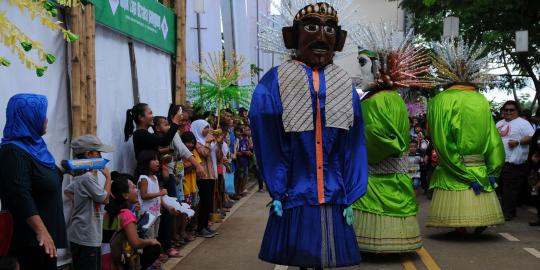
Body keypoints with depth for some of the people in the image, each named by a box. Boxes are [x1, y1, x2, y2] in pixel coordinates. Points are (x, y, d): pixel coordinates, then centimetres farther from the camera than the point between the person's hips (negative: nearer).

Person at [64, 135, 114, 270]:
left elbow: (67, 191, 24)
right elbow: (105, 199, -16)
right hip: (85, 238, -10)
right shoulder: (87, 177, -21)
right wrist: (108, 177, -6)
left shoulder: (81, 175, 11)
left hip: (89, 236, 10)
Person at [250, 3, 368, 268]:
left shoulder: (345, 86, 8)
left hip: (333, 199, 3)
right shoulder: (273, 83, -2)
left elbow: (353, 148, 6)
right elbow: (268, 145, -5)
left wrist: (349, 197, 1)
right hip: (294, 199, -3)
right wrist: (277, 193, -8)